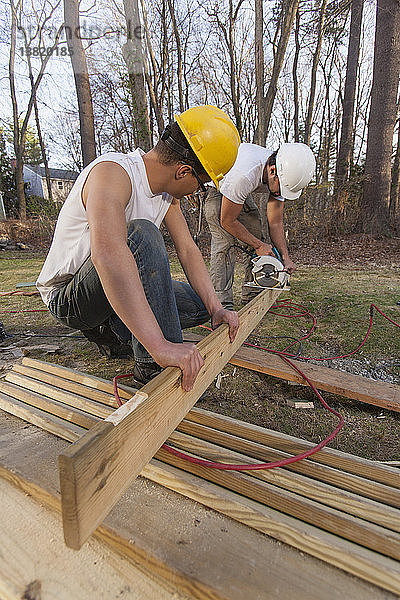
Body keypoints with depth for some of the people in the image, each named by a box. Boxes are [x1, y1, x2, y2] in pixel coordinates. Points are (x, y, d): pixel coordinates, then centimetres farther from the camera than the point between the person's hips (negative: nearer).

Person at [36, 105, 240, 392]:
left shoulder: (168, 192, -1)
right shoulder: (112, 172, -28)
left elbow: (188, 250, -3)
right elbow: (108, 252, -46)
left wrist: (216, 308, -14)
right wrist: (161, 345, -53)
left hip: (116, 293, 8)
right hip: (67, 296, -7)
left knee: (199, 304, 1)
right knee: (141, 234, -34)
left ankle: (111, 329, 8)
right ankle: (154, 366, -27)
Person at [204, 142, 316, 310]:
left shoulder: (280, 177, -21)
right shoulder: (244, 176, -43)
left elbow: (275, 222, -13)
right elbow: (227, 222, -30)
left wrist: (285, 257, -22)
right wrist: (258, 245, -22)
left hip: (241, 192, 7)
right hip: (214, 186, -7)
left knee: (256, 234, 0)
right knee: (225, 240, -23)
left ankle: (251, 294, 12)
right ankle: (222, 304, -20)